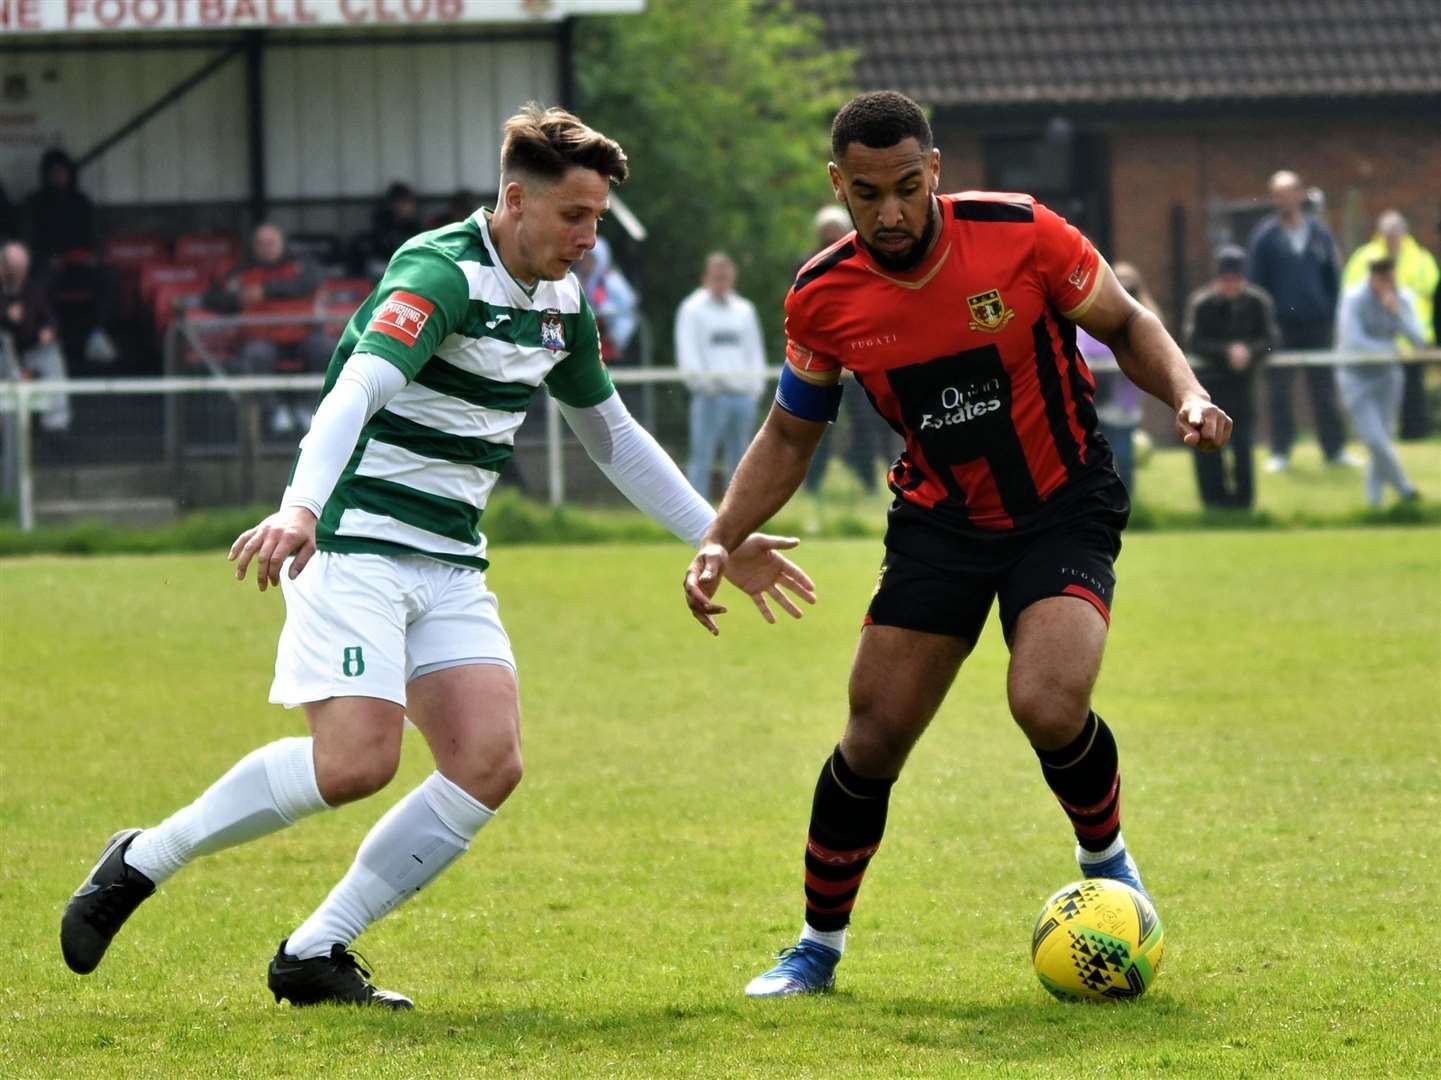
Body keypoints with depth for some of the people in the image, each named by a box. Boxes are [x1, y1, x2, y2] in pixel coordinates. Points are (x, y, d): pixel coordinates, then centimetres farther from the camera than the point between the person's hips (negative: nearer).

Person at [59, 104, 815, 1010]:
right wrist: (300, 507, -50)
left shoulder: (562, 303, 11)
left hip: (451, 567, 8)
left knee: (489, 763, -11)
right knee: (357, 760, -22)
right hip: (356, 546, -8)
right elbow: (357, 389, -33)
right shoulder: (441, 273, -17)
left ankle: (315, 953, -3)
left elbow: (612, 434, 25)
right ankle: (143, 861, -1)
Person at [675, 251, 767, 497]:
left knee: (738, 463, 9)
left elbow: (754, 348, 18)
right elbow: (687, 350, -6)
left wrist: (755, 384, 5)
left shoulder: (744, 309, 17)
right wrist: (702, 381, -19)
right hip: (711, 394, -5)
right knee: (702, 459, -9)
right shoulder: (693, 309, 2)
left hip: (743, 394, 5)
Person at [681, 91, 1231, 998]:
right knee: (874, 737, -2)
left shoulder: (1020, 234, -18)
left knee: (1048, 705, -25)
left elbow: (1127, 325, -2)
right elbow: (790, 435, 6)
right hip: (941, 519, 3)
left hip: (1063, 507, -3)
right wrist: (722, 540, -6)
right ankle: (818, 948, 19)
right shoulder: (824, 299, -9)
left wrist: (1188, 394, -21)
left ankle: (1107, 861, 7)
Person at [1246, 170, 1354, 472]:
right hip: (1279, 324, -2)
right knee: (1279, 392, 2)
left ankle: (1334, 449, 11)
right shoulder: (1265, 234, -1)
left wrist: (1333, 316, 3)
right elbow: (1254, 280, 0)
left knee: (1324, 389, 5)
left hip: (1316, 322, 2)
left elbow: (1333, 276, 10)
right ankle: (1280, 452, 9)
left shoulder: (1319, 232, 5)